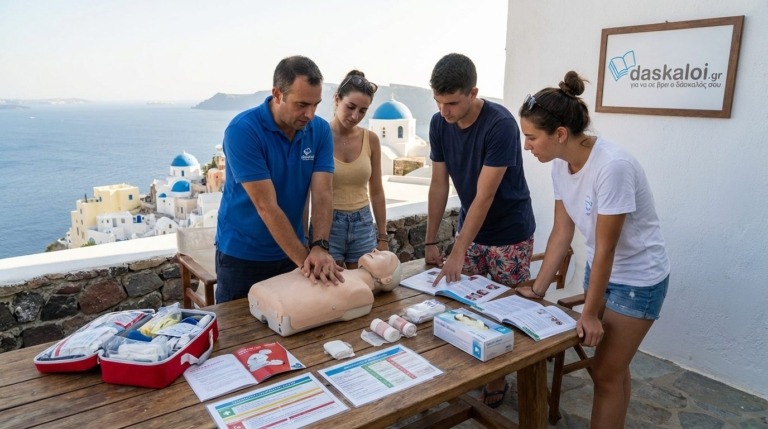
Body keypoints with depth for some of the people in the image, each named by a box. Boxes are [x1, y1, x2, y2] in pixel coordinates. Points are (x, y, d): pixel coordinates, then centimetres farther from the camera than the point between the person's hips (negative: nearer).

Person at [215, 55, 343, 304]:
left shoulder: (320, 130, -7)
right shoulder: (242, 130, -22)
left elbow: (323, 194, -14)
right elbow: (266, 206, -25)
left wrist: (319, 247, -29)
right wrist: (305, 259, -27)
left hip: (291, 251, 4)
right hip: (243, 256, -4)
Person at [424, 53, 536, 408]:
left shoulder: (500, 124, -26)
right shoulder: (439, 124, -8)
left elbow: (484, 196, -27)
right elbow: (439, 184, -3)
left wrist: (458, 253, -27)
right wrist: (431, 241, -3)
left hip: (510, 233, -5)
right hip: (469, 228, 5)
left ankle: (498, 377, 25)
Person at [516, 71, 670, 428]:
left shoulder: (612, 166, -31)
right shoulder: (561, 165, -9)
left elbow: (605, 248, -25)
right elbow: (561, 233, -1)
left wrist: (590, 312, -16)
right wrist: (538, 288, -1)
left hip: (638, 280, -7)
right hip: (601, 271, 7)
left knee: (606, 372, 3)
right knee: (610, 367, 19)